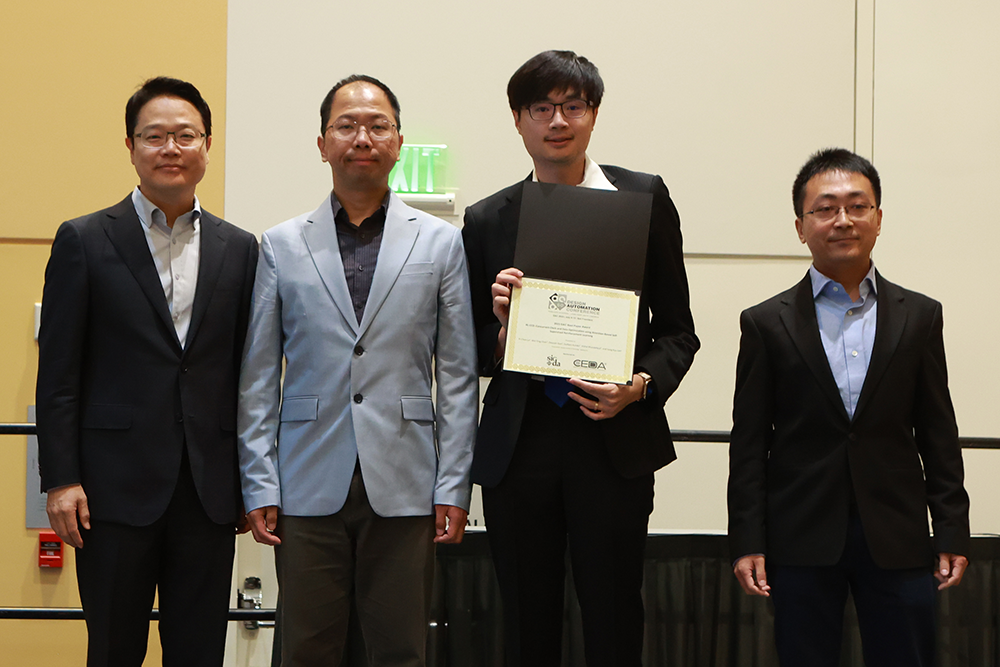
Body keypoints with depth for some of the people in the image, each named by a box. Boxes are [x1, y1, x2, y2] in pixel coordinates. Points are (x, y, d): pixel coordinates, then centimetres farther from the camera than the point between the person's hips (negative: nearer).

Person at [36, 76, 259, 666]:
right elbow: (59, 373, -2)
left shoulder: (239, 249, 10)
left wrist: (252, 482, 8)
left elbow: (247, 372, 11)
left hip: (210, 489, 3)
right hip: (118, 487, -3)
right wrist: (61, 480, -8)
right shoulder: (84, 241, 1)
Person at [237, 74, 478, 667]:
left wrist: (454, 488, -1)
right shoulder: (282, 246, 8)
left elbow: (459, 377, 5)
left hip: (404, 488, 0)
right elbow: (258, 379, 7)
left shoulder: (442, 243, 7)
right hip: (309, 489, 0)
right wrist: (259, 485, 0)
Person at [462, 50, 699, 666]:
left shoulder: (645, 198, 4)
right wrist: (502, 329, -10)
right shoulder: (487, 221, 8)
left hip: (615, 440, -2)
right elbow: (472, 355, 12)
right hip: (517, 446, 2)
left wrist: (643, 386, -13)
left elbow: (677, 330, 6)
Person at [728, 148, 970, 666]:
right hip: (801, 541, -1)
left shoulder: (919, 316, 7)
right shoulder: (767, 323, 3)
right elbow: (749, 443, 2)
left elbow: (938, 434, 8)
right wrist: (747, 542, -4)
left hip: (898, 541, 1)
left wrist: (952, 532, 4)